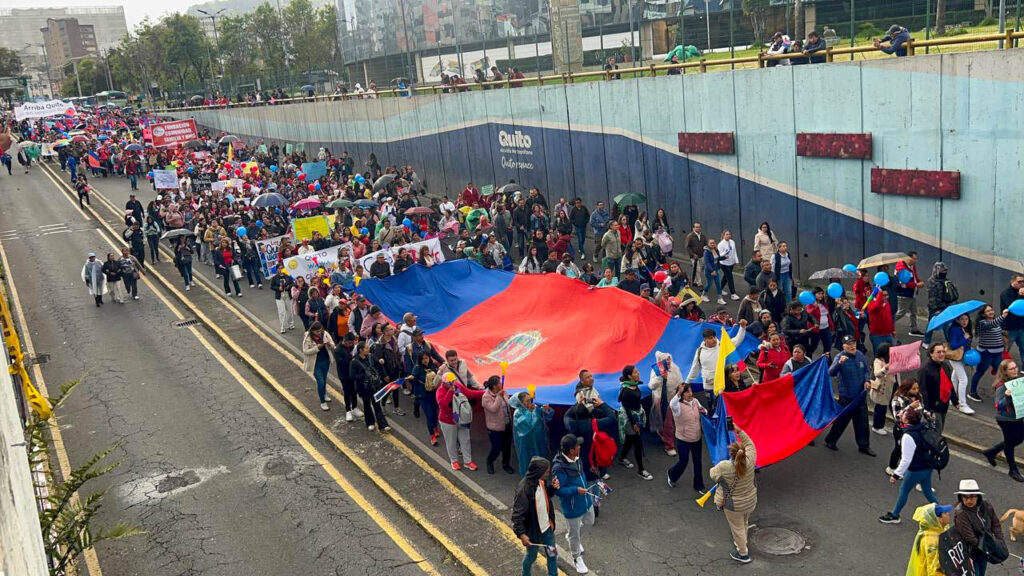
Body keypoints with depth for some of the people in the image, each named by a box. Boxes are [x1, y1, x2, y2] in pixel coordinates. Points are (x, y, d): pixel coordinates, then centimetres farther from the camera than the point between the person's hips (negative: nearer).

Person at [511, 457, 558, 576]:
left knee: (552, 554, 18)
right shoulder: (524, 488, -31)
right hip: (533, 530, -6)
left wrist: (553, 488, -8)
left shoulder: (541, 481, -8)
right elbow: (517, 514, -27)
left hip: (547, 526, 6)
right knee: (531, 556, 18)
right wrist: (521, 534, -31)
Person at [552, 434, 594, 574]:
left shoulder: (576, 458, -9)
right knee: (574, 535, 15)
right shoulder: (559, 468, -34)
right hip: (572, 508, -7)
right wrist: (575, 490, -35)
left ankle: (571, 536, 57)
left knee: (589, 522, 30)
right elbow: (558, 490, -25)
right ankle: (577, 559, 40)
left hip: (586, 501, 7)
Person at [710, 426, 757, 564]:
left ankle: (742, 554, 30)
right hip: (750, 502, 4)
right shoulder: (750, 461, -20)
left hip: (734, 505, -4)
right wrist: (739, 431, -2)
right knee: (744, 523, 27)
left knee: (737, 528, 15)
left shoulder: (724, 467, -28)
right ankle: (741, 543, 48)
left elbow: (713, 475, -7)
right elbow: (749, 444, -3)